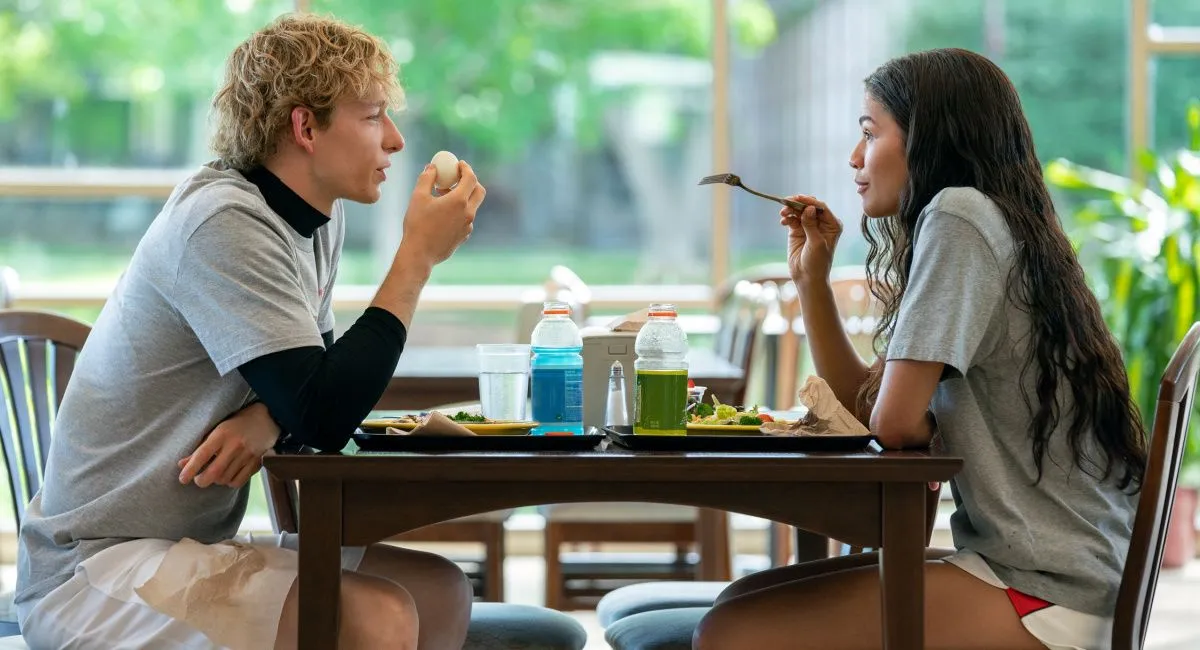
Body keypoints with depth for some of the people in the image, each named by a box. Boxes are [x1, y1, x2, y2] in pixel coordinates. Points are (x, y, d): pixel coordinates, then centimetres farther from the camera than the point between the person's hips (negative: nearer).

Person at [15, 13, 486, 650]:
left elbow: (316, 382, 15)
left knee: (441, 594, 4)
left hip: (191, 547, 9)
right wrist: (419, 255, -17)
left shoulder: (318, 222, 7)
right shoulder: (224, 222, -20)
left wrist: (266, 419, -10)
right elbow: (324, 417, -24)